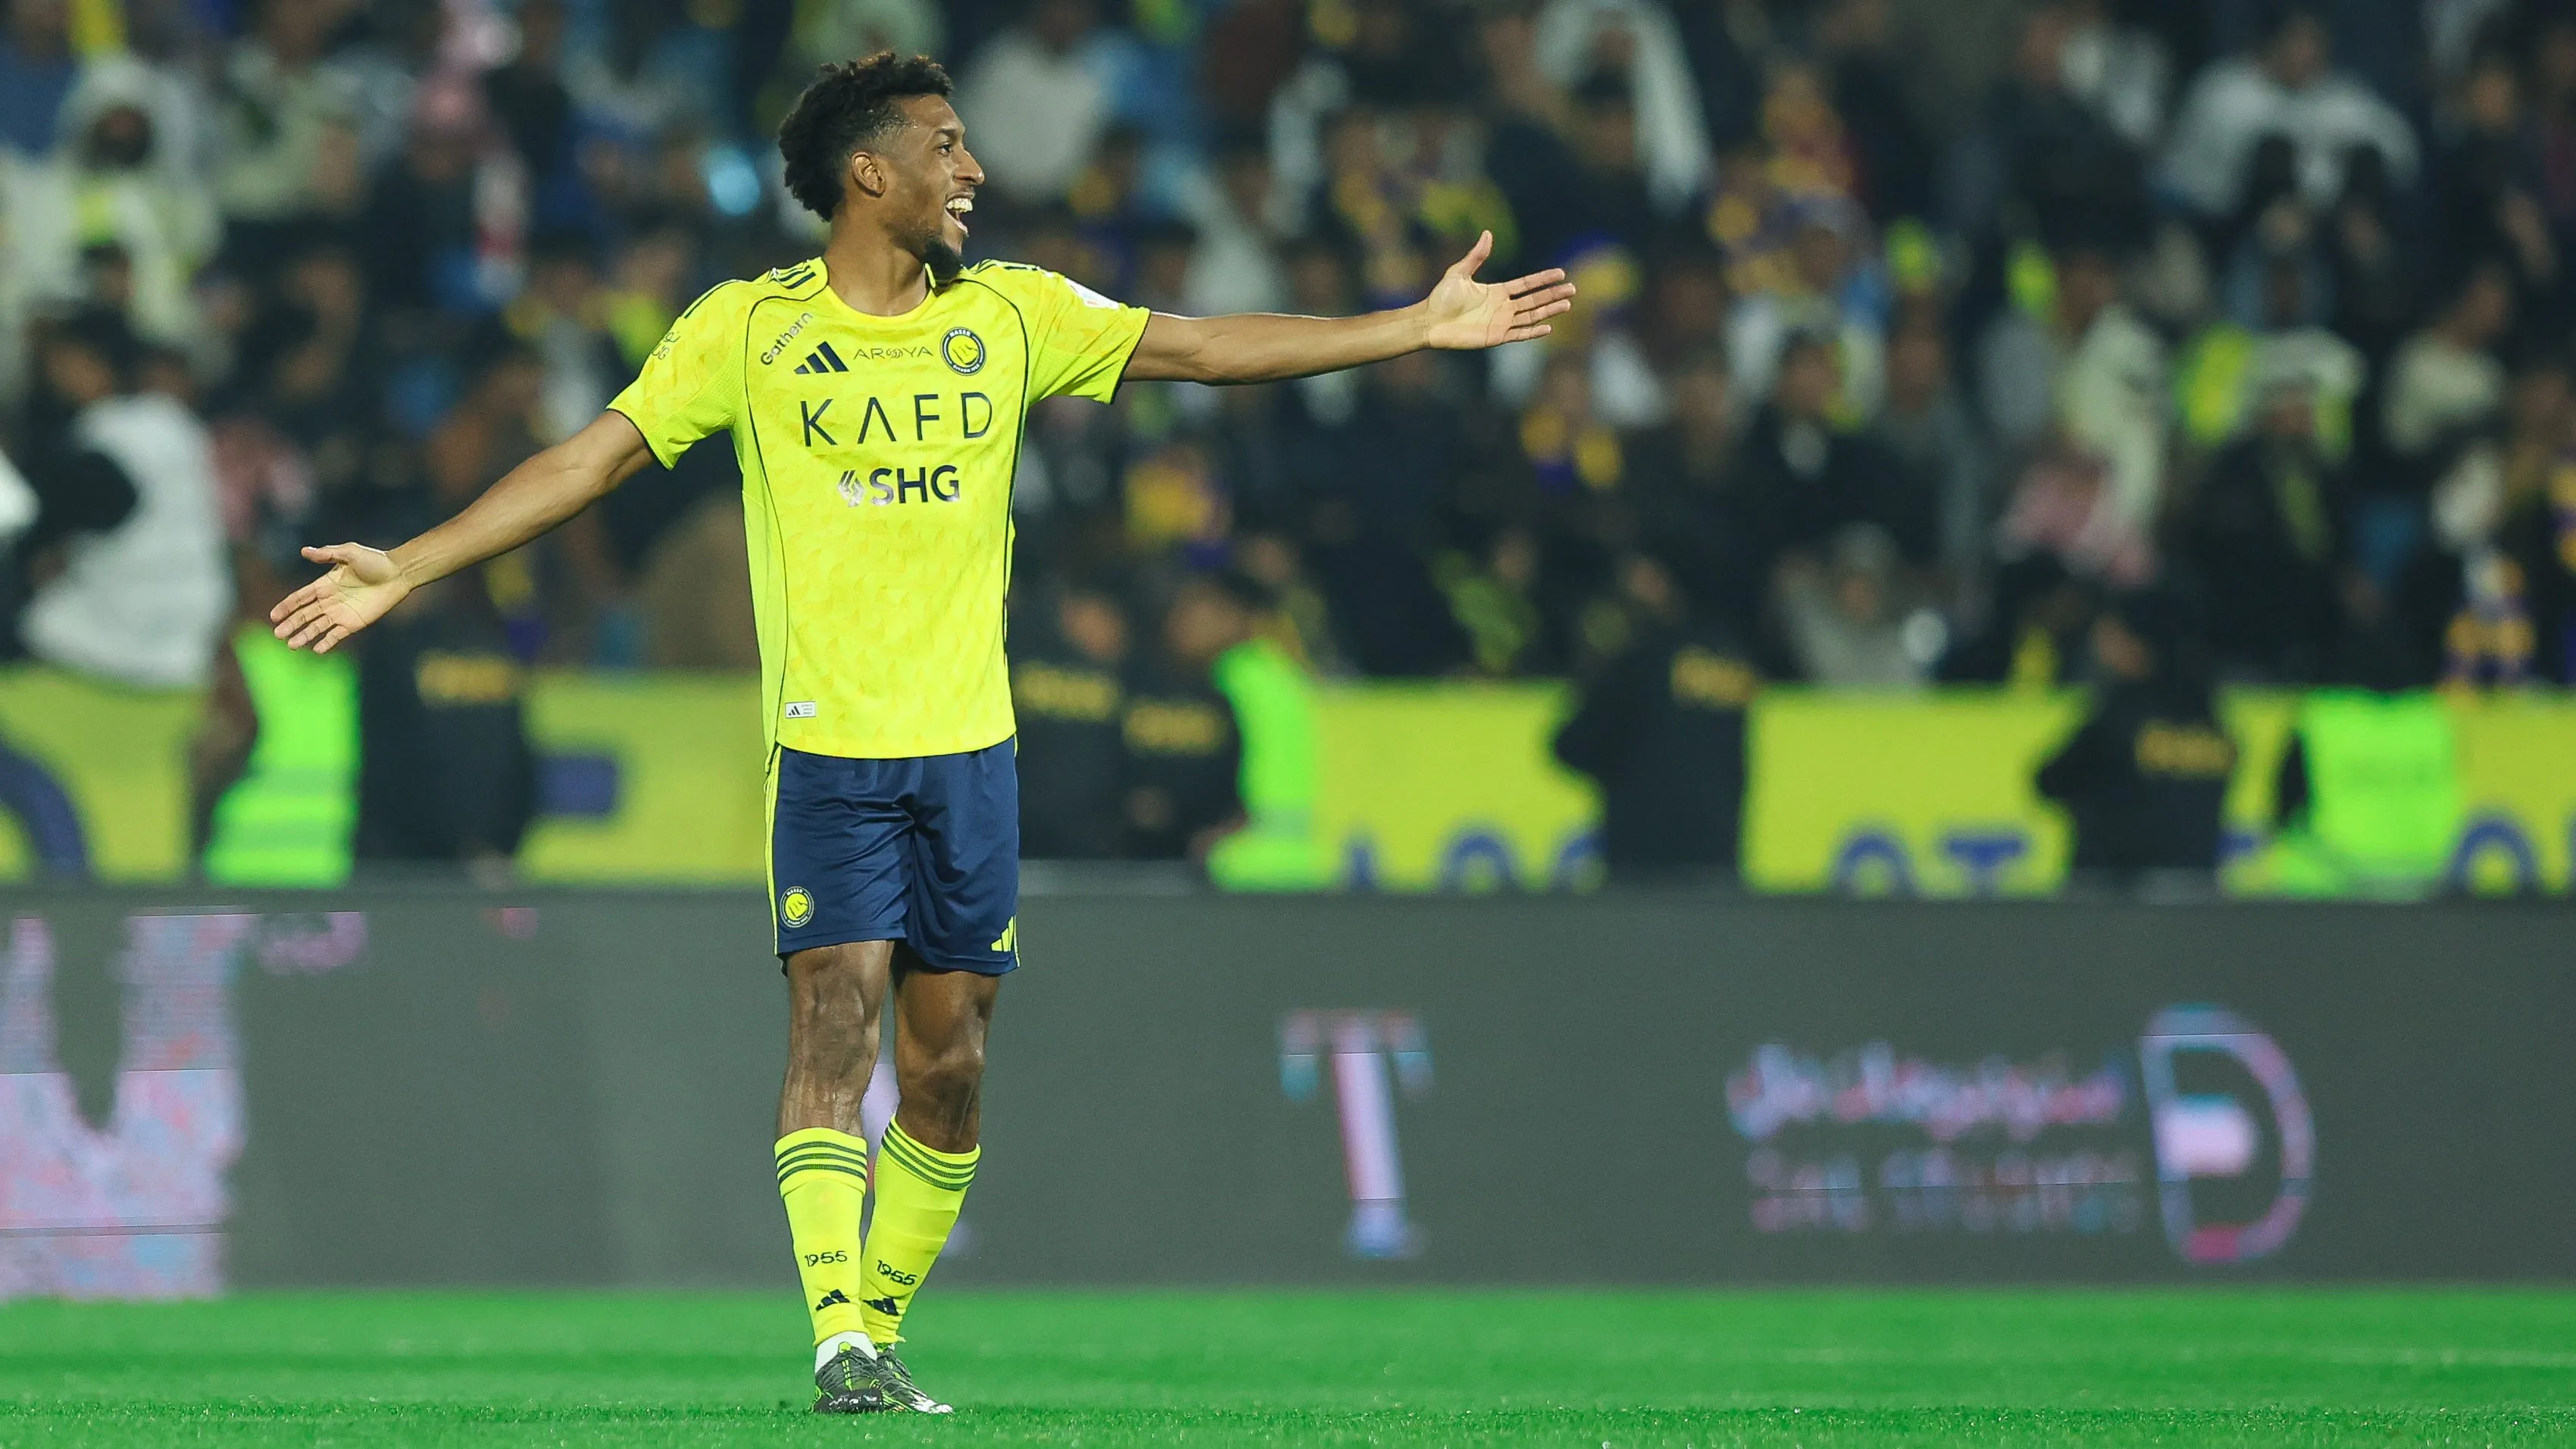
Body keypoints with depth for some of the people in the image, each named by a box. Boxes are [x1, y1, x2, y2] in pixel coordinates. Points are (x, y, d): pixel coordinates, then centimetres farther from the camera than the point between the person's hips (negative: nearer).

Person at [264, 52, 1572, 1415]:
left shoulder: (1010, 314, 7)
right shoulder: (748, 327, -1)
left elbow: (1205, 347, 12)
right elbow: (592, 456, -1)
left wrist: (1421, 325, 9)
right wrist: (406, 567, -6)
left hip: (968, 744, 3)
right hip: (828, 745, -3)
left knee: (947, 1064, 3)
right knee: (834, 1028, -14)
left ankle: (881, 1329, 14)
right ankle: (841, 1343, -19)